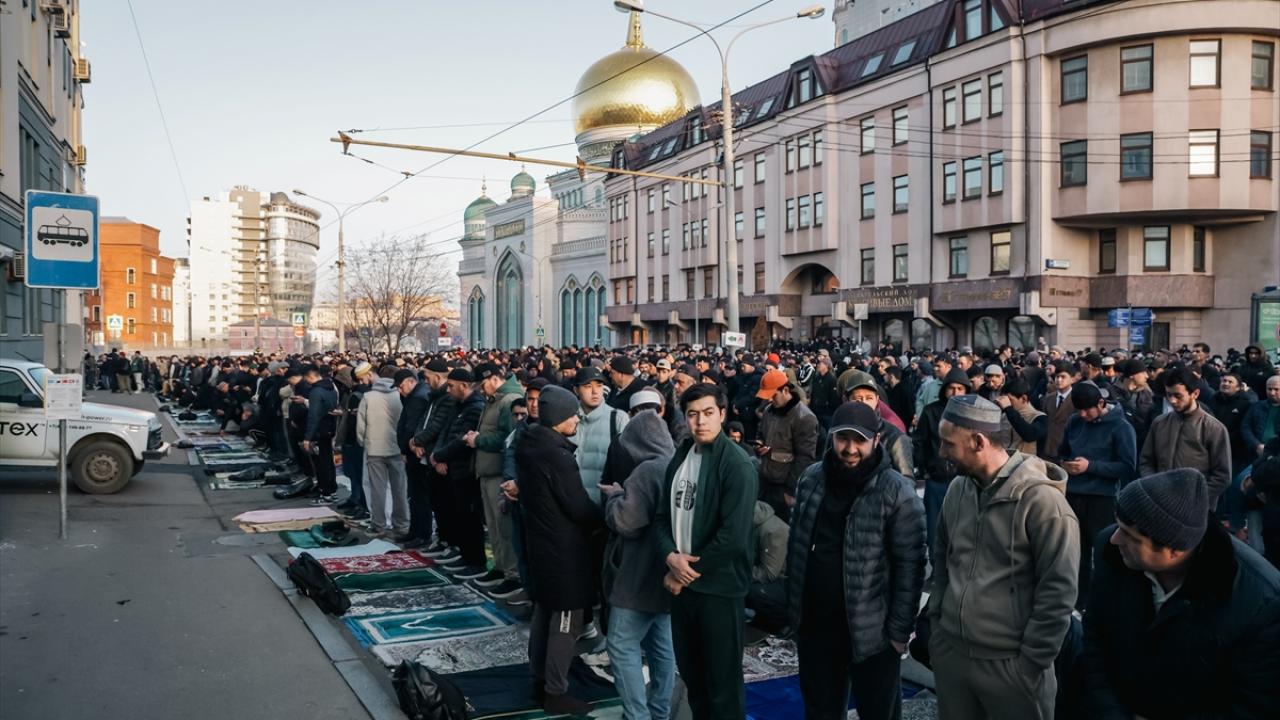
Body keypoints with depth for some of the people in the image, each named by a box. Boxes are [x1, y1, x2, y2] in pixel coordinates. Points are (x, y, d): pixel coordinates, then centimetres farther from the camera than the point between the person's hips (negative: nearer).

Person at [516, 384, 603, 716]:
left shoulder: (531, 447, 5)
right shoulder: (558, 455, -24)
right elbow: (580, 508, -20)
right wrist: (602, 519, -1)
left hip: (541, 540, 10)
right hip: (564, 547, -9)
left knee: (544, 611, 20)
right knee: (566, 619, 2)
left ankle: (539, 680, 31)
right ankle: (556, 692, 11)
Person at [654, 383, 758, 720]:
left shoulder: (736, 464, -15)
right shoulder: (679, 459, 7)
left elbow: (733, 536, -21)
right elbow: (664, 516, 8)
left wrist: (689, 570, -14)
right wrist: (670, 556, -11)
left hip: (719, 586, -6)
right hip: (681, 583, 6)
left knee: (723, 679, 8)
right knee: (690, 672, 20)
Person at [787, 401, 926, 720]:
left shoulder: (897, 492, -14)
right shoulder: (812, 477, 0)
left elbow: (910, 565, -11)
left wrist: (899, 630, -11)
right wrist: (793, 604, 9)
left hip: (871, 631, -4)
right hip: (814, 623, 4)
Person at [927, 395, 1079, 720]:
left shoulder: (1041, 500, -16)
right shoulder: (957, 489, 4)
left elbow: (1058, 591, -14)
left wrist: (1032, 662, -12)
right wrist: (935, 621, 10)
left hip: (1010, 664, -6)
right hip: (949, 652, 6)